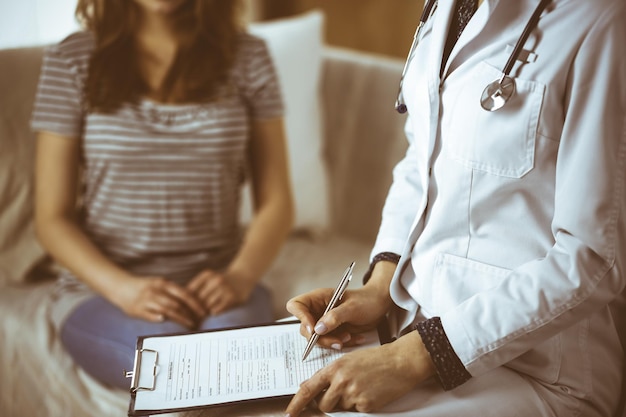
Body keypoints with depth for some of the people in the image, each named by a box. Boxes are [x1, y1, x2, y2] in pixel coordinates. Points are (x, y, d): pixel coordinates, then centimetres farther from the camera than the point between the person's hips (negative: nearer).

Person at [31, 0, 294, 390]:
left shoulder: (247, 57, 4)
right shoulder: (71, 62, 0)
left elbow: (276, 202, 4)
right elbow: (52, 218, 0)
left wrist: (240, 277, -15)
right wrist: (125, 289, -18)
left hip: (213, 283, 1)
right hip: (102, 286, -1)